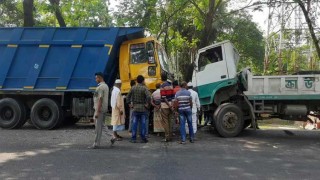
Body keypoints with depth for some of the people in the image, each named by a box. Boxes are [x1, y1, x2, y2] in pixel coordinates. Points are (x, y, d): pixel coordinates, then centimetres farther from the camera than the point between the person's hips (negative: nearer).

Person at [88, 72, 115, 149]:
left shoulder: (100, 87, -16)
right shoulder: (106, 86, 14)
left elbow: (100, 99, -21)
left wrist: (97, 112, -21)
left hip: (100, 109, -10)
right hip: (104, 109, 10)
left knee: (98, 127, -2)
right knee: (101, 125, 17)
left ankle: (96, 144, 5)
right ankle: (111, 137, 10)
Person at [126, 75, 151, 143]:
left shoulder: (133, 88, 3)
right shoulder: (144, 88, -9)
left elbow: (128, 97, 4)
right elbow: (148, 96, -22)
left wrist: (130, 104, 10)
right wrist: (146, 103, -10)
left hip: (135, 108, 3)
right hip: (143, 109, -3)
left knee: (134, 124, 6)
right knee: (143, 124, 4)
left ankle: (133, 138, 7)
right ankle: (143, 138, 7)